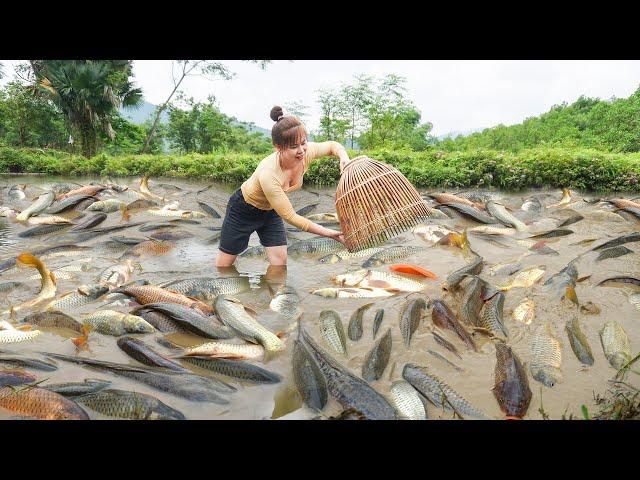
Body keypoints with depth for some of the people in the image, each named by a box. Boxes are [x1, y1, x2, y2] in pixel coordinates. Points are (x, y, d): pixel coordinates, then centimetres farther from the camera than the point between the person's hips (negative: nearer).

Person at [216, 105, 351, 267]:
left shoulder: (306, 152, -27)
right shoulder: (268, 174, -42)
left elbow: (333, 145, -4)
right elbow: (290, 217, -34)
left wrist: (343, 157, -28)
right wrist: (329, 233, -33)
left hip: (270, 210, 5)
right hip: (244, 209, -5)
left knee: (280, 262, 0)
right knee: (224, 263, 10)